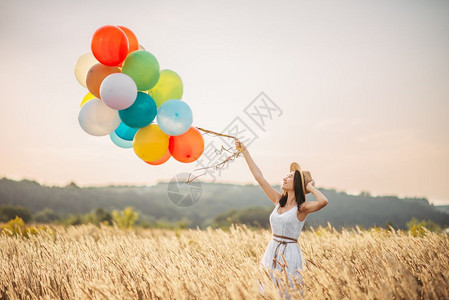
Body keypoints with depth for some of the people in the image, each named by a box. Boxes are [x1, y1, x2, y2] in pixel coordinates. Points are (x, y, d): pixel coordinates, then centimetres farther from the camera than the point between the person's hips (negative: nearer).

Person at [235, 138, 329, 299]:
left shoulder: (302, 208, -9)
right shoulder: (279, 201, 7)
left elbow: (323, 201, -31)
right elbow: (259, 176, 9)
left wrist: (309, 186, -13)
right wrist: (244, 151, 10)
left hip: (290, 255, -6)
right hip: (271, 252, 6)